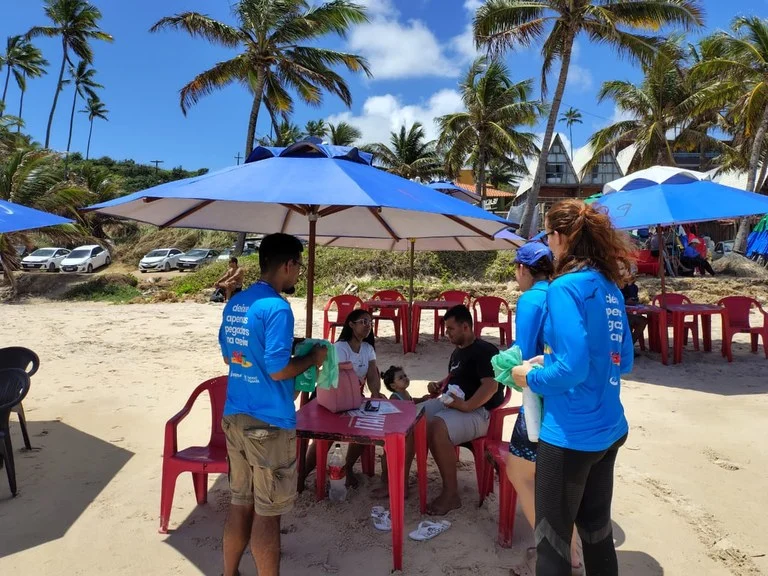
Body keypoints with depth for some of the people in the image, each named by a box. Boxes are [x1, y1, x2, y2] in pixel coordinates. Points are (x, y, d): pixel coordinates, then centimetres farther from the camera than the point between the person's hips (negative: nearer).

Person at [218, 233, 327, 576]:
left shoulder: (234, 304, 8)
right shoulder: (276, 308, -18)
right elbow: (278, 370, -22)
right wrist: (312, 358, -4)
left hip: (234, 416, 8)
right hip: (268, 423, -8)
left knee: (240, 503, 20)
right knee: (267, 513, 7)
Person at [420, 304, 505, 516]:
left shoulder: (484, 350, -12)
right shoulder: (458, 352, 19)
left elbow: (491, 386, -23)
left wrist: (465, 406, -30)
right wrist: (438, 386, 12)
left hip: (479, 412, -9)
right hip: (452, 404, 9)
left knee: (437, 427, -35)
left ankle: (451, 493, -21)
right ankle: (401, 476, -4)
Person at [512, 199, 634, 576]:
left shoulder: (566, 287, -18)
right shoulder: (611, 288, 7)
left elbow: (572, 369, -24)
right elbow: (622, 362, 13)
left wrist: (531, 377, -6)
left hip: (570, 434, -8)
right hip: (609, 430, 8)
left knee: (553, 537, 9)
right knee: (597, 529, 23)